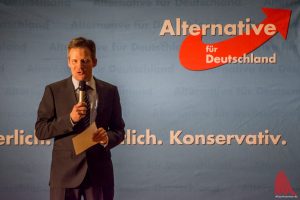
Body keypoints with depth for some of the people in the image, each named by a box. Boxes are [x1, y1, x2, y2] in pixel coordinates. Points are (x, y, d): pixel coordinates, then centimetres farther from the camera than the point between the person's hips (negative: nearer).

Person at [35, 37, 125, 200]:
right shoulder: (54, 91, 0)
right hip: (66, 171, -1)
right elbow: (40, 131, -3)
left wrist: (108, 138, -14)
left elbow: (119, 130, 8)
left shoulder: (110, 91, 4)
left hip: (99, 171, 2)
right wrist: (69, 119, -17)